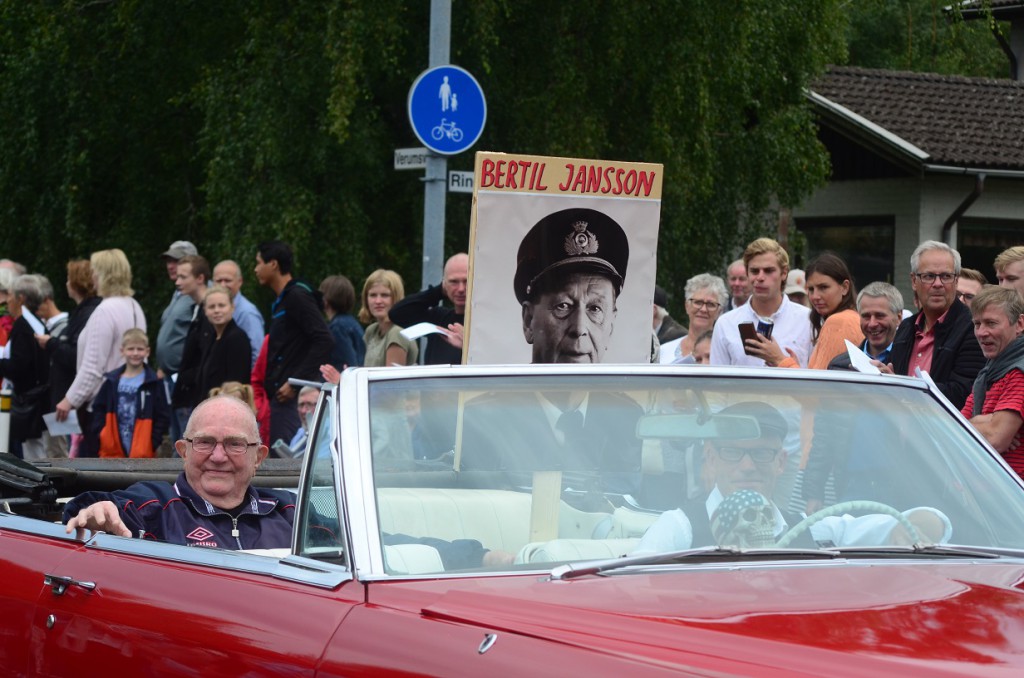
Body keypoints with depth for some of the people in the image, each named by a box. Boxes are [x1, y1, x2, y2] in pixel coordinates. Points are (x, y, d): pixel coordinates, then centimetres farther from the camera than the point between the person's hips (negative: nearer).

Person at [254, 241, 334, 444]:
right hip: (279, 395, 10)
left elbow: (324, 342, -19)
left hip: (293, 396, -10)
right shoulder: (281, 301, 21)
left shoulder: (298, 296, -10)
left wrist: (296, 383, -20)